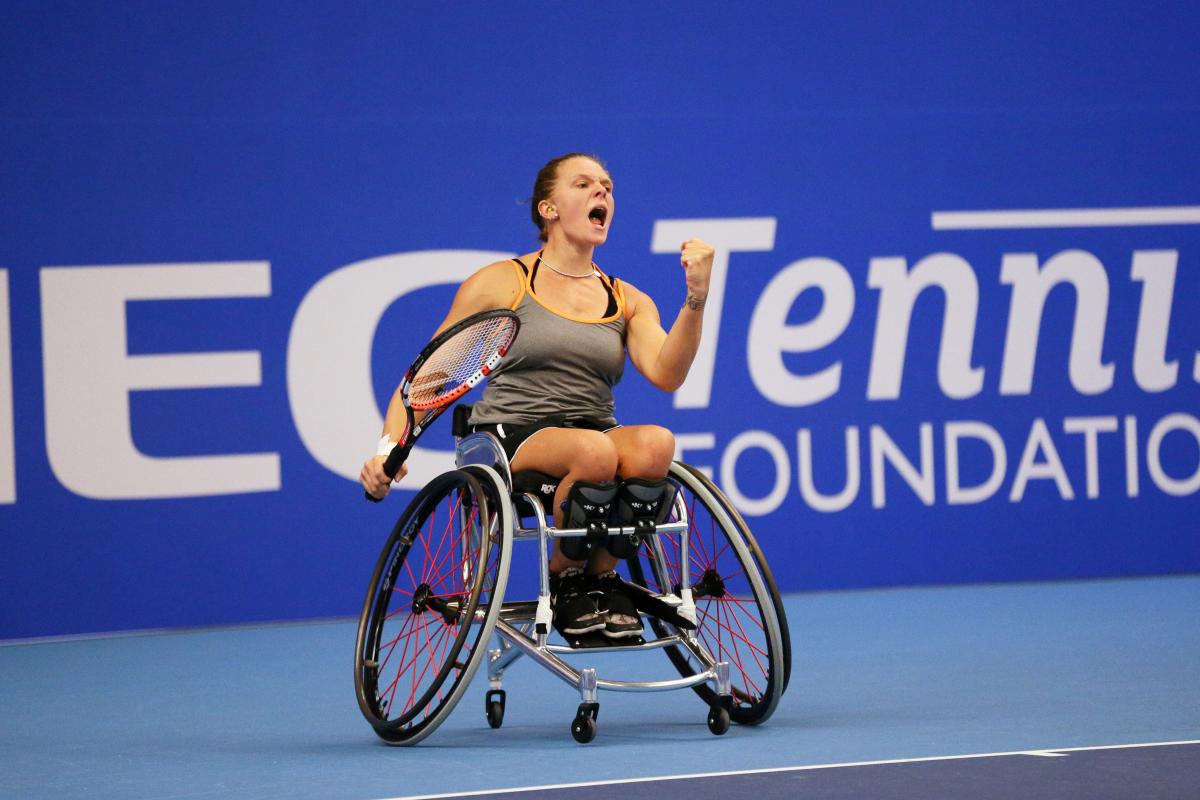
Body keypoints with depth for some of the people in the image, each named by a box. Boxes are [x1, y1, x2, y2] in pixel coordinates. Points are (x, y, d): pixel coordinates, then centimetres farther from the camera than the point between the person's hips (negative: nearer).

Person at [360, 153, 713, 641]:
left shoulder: (628, 302, 15)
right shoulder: (500, 283, 7)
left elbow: (666, 375, -3)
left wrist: (696, 298, -16)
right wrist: (388, 448, -6)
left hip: (597, 433, 3)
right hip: (510, 443, -3)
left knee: (656, 442, -32)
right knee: (594, 450, -37)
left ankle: (602, 574, -10)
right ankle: (563, 578, -11)